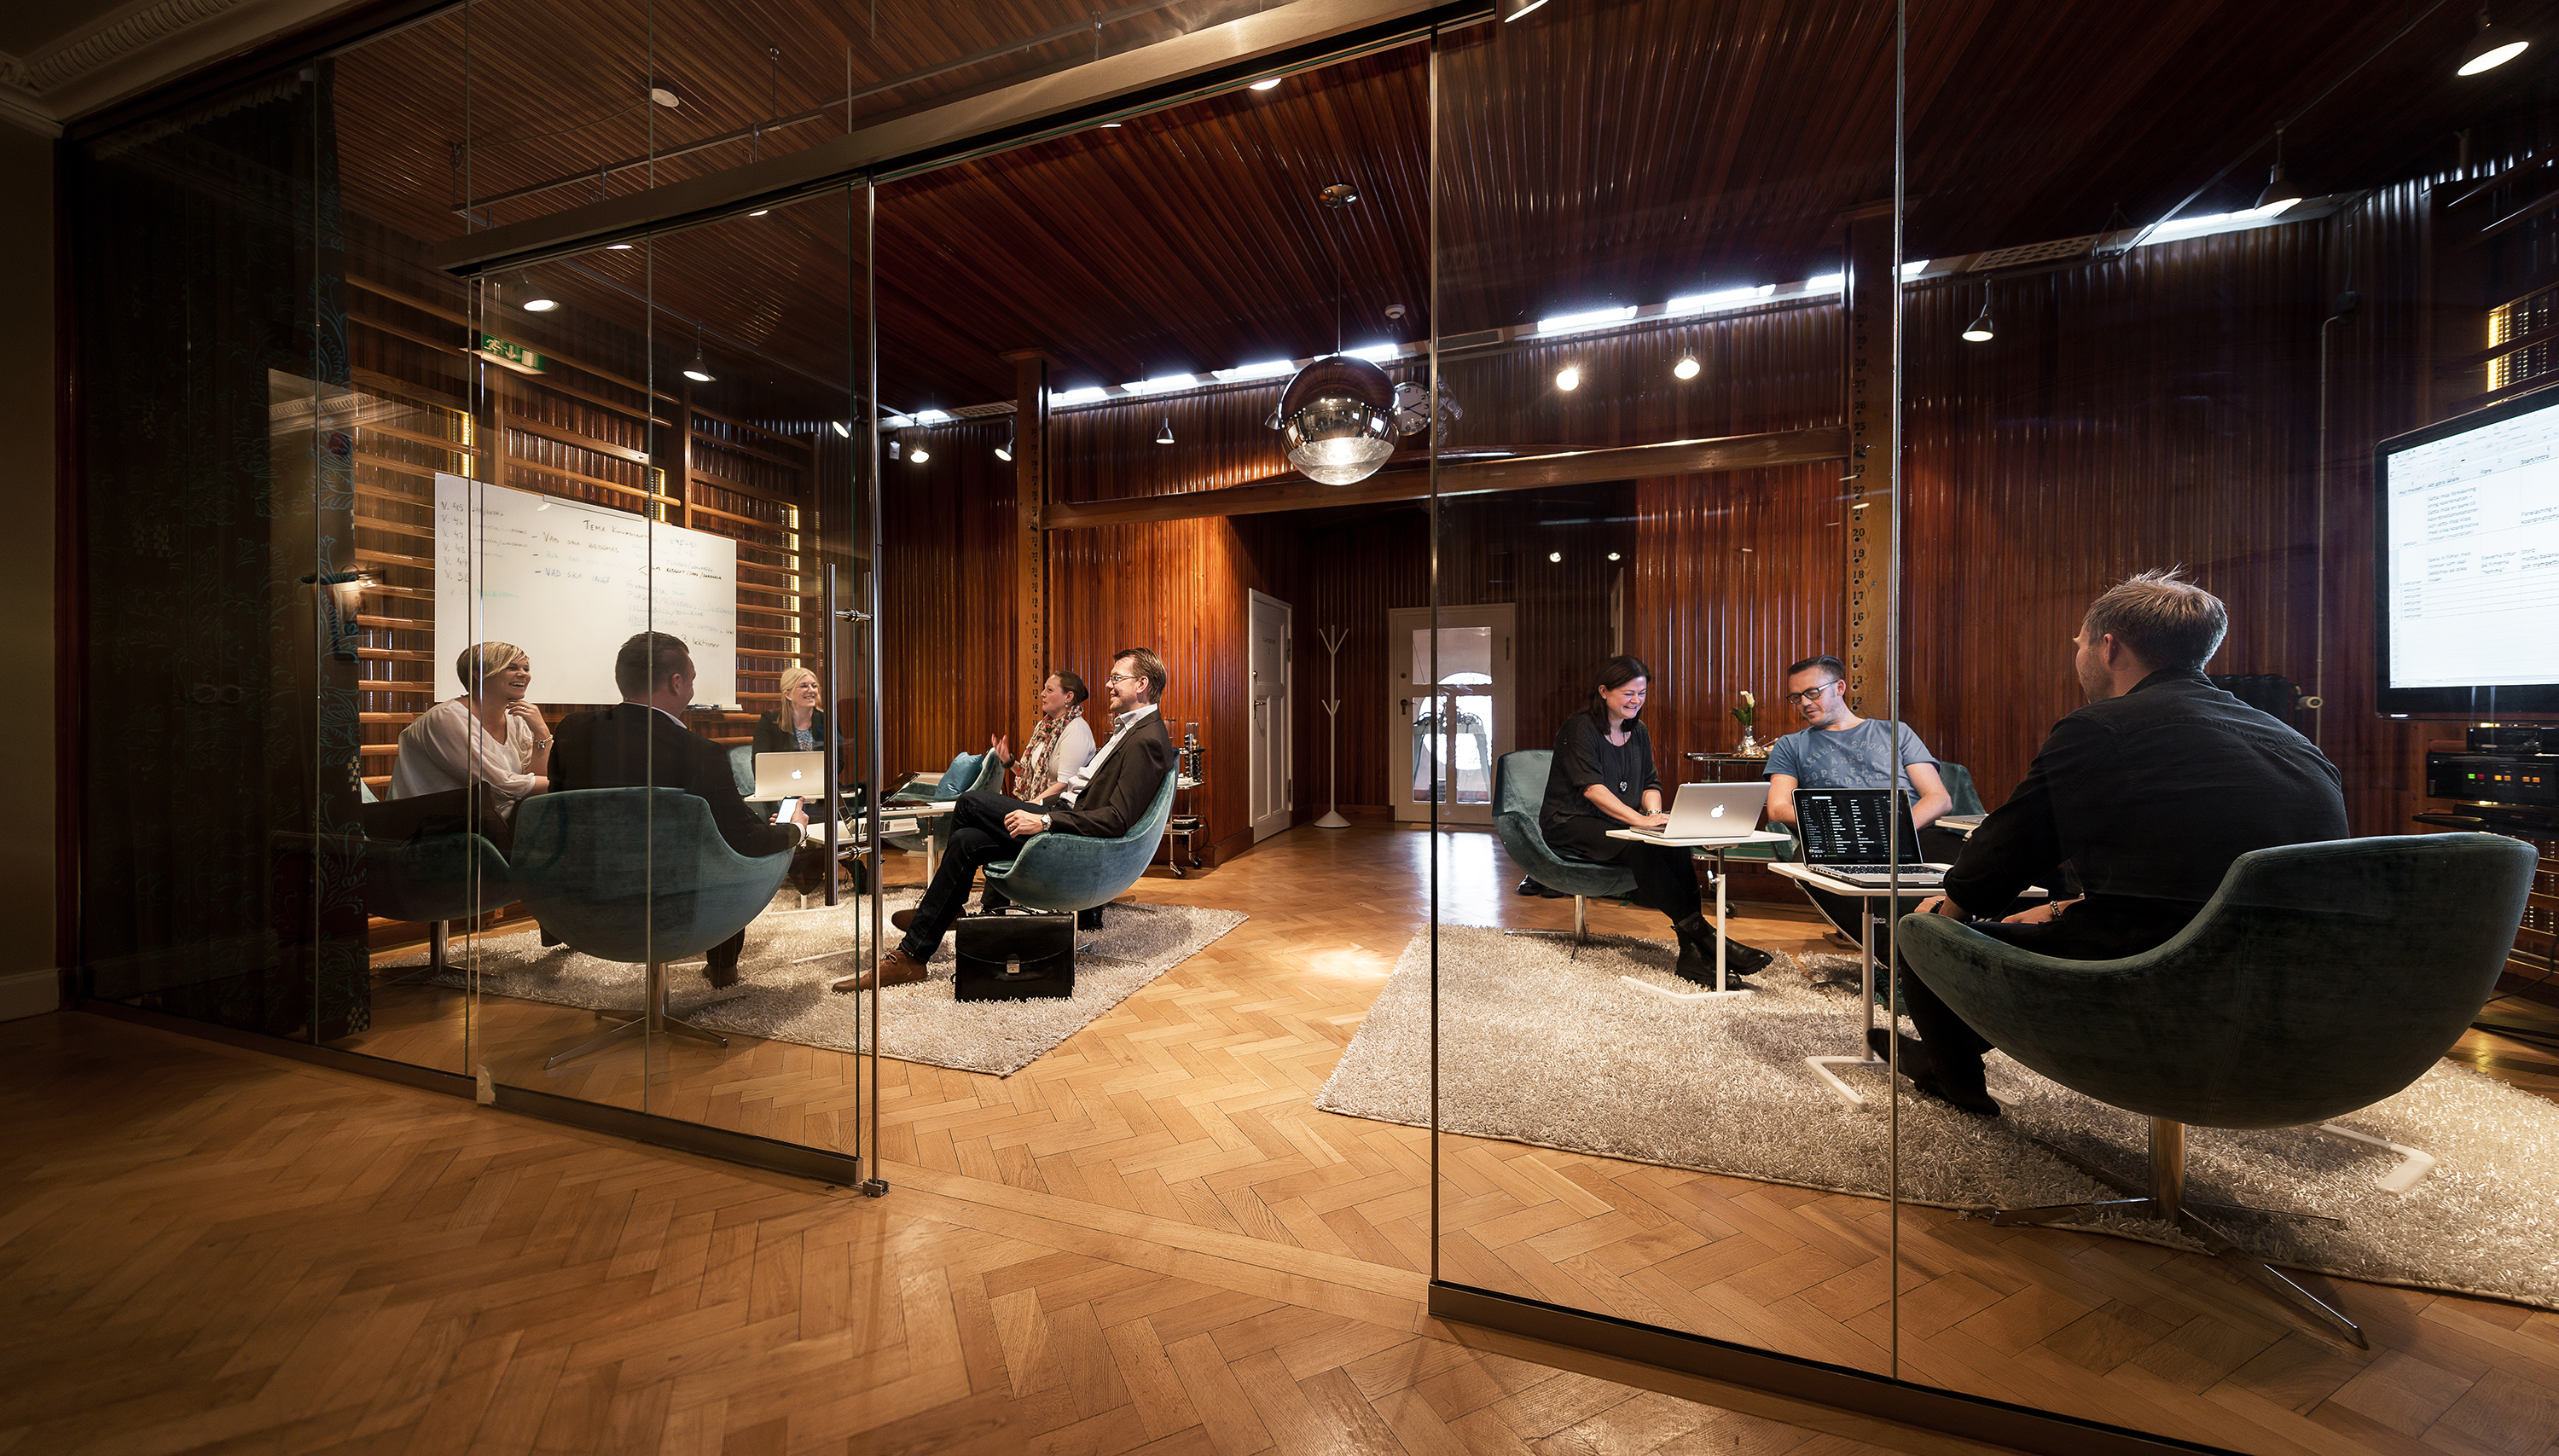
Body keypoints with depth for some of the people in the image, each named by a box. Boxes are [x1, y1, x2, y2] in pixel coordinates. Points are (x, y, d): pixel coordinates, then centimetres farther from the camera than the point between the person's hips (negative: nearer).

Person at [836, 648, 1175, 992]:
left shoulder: (1146, 741, -17)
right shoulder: (1127, 727, 17)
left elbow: (1117, 820, -24)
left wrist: (1045, 820, -25)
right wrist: (1039, 805, 8)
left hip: (1075, 836, -10)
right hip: (1067, 811, 10)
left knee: (971, 801, -12)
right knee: (968, 841, -1)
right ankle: (912, 954, 10)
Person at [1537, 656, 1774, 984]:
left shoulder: (1638, 732, 14)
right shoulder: (1579, 729, -10)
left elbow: (1650, 783, 13)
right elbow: (1591, 787, -22)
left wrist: (1655, 813, -11)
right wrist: (1640, 819, -33)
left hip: (1617, 826, 6)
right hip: (1571, 826, -6)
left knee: (1676, 845, -24)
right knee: (1640, 848, -34)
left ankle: (1693, 954, -28)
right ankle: (1702, 933, -29)